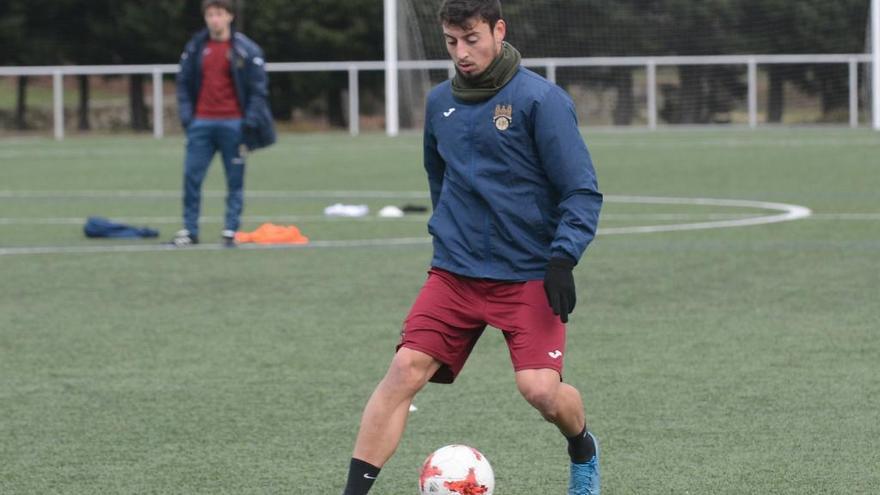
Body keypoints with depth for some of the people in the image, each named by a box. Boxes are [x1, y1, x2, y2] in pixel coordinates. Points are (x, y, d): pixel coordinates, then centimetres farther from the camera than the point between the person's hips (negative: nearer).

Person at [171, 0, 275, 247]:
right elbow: (184, 84, 12)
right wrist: (186, 115, 1)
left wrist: (250, 121, -10)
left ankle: (231, 230, 5)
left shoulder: (246, 50, -2)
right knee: (191, 177, -1)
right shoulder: (194, 48, 8)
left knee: (235, 180, 0)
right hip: (201, 123, 3)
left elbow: (258, 87, -2)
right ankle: (189, 230, 6)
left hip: (233, 124, -3)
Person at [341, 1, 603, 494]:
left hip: (528, 278, -4)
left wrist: (563, 256, -21)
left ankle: (583, 449, 21)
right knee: (404, 371, -11)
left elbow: (582, 191, -10)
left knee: (540, 388, -15)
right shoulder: (441, 103, 8)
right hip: (454, 273, 4)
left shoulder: (539, 99, -10)